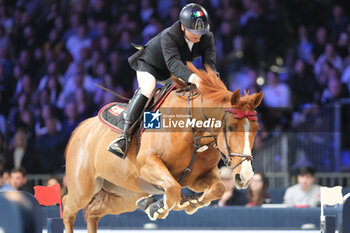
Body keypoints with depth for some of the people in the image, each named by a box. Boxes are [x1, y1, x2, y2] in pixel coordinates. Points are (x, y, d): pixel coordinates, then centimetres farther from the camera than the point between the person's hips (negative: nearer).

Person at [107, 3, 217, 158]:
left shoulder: (207, 38, -21)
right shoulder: (168, 36, -37)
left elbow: (210, 63, -27)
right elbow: (173, 62, -50)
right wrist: (191, 77, -68)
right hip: (150, 63, -7)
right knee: (147, 89, -31)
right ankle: (125, 135, -37)